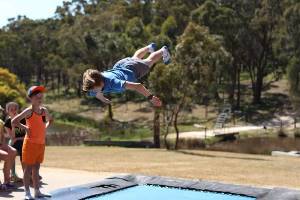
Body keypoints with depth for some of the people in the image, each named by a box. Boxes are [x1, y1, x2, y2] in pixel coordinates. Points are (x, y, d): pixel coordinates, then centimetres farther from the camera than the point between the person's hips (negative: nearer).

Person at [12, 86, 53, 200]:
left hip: (41, 143, 6)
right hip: (31, 143, -6)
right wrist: (25, 128, -14)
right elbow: (14, 122, -18)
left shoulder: (44, 110, 8)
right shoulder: (29, 111, -12)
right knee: (28, 168, -1)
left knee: (36, 168, 12)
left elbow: (50, 120, 29)